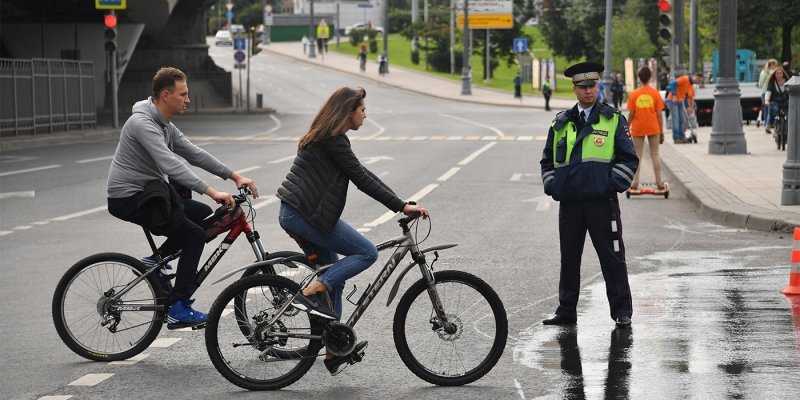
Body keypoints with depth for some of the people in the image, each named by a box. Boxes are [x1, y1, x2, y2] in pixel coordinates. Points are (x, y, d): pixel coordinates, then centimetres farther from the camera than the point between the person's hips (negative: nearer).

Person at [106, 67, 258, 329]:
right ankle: (178, 309, -11)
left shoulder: (164, 125, 11)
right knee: (194, 236, -14)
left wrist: (234, 176, 7)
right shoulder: (142, 123, -21)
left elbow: (193, 153, 14)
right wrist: (211, 192, -36)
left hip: (147, 193, 10)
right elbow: (170, 165, -32)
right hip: (129, 199, -10)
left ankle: (157, 259, 14)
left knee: (204, 215, 11)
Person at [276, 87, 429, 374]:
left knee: (333, 278, 14)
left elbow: (362, 175, 18)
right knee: (367, 253, -6)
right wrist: (401, 206, -18)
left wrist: (401, 204, 14)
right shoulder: (333, 140, -14)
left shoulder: (325, 137, 18)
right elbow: (362, 179, -18)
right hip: (307, 215, -10)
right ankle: (309, 294, -11)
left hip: (294, 214, 10)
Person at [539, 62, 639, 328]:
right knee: (569, 258, 9)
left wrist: (613, 185, -8)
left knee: (612, 257, -1)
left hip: (602, 201, -4)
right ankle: (566, 311, 17)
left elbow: (629, 159, 2)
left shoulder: (614, 120, 4)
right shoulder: (561, 123, 14)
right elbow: (547, 160, 21)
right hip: (569, 202, 4)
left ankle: (621, 311, 6)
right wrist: (552, 186, 7)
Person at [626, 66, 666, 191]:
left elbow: (631, 114, -5)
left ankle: (635, 182, 4)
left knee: (637, 155, 6)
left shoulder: (633, 94, -5)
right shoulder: (655, 93, -4)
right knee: (655, 155, 7)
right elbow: (659, 114, -3)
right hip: (653, 128, 0)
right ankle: (659, 182, 5)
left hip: (638, 129, 0)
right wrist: (661, 131, 4)